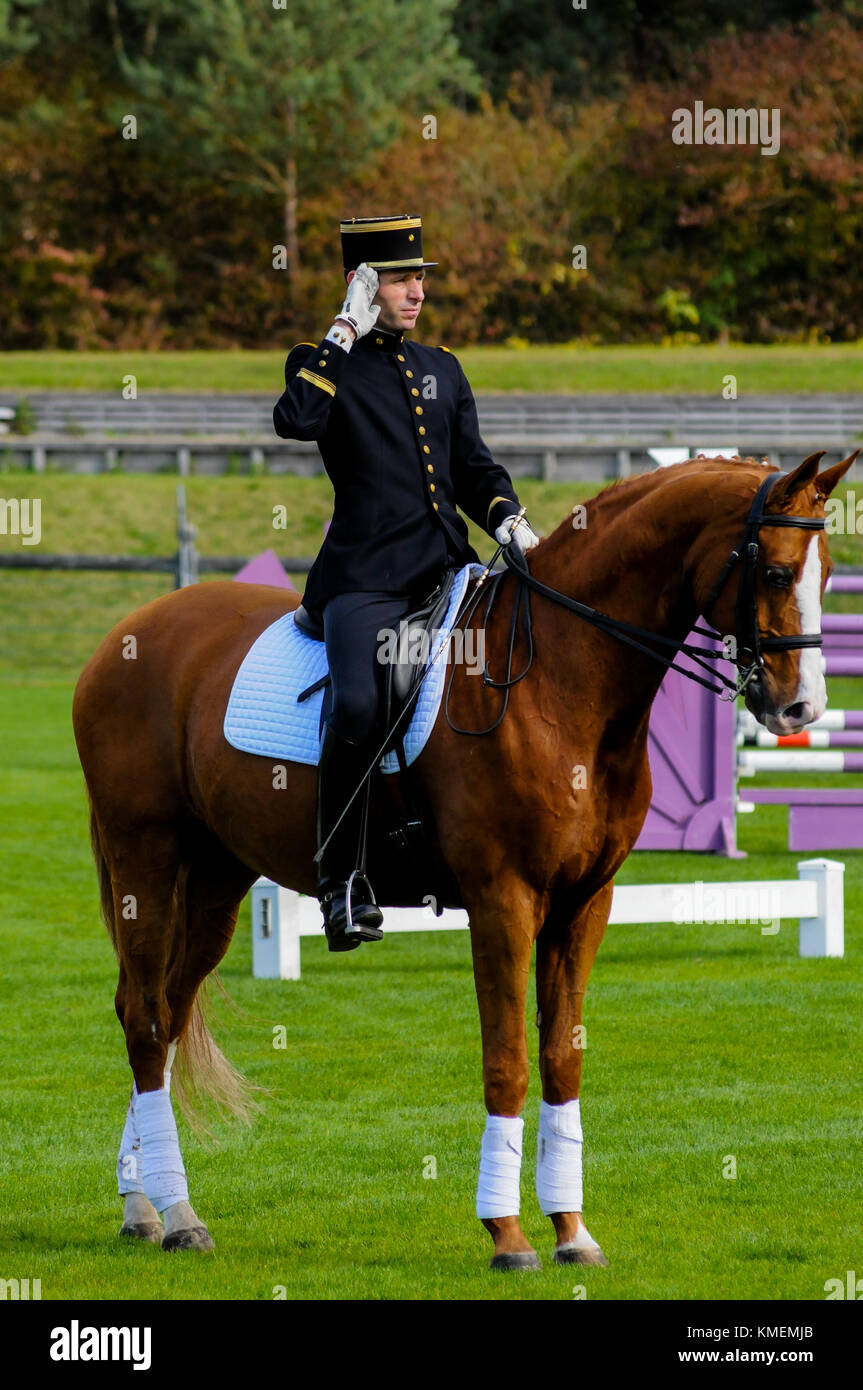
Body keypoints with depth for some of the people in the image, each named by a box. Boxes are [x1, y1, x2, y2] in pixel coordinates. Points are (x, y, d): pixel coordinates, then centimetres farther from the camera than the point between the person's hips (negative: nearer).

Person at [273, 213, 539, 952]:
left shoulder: (443, 370, 20)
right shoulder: (326, 364, 4)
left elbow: (474, 467, 20)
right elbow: (296, 419, -18)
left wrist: (506, 517, -1)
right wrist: (347, 331, -12)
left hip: (447, 567, 6)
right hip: (366, 578, -6)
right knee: (357, 707, -28)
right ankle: (339, 881, -20)